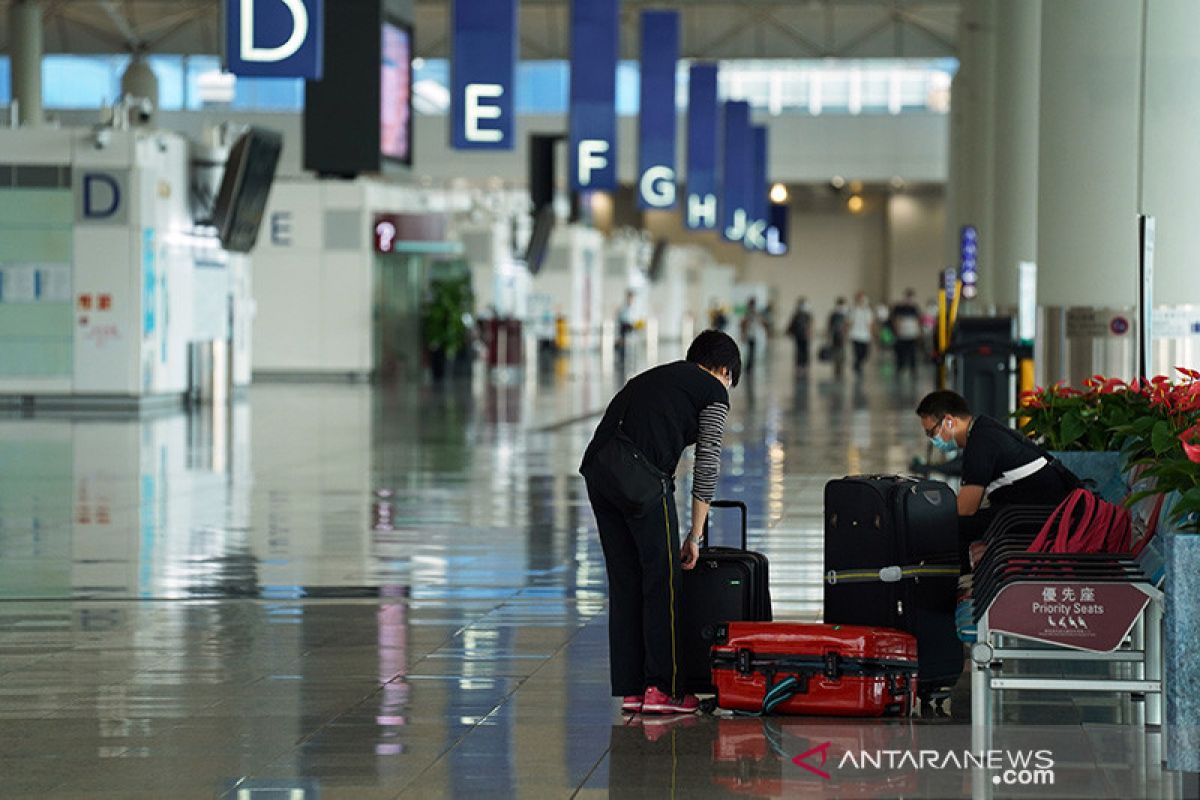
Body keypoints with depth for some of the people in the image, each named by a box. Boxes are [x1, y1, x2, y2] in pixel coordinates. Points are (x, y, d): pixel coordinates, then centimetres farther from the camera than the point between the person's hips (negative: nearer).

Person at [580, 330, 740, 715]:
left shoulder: (655, 377, 31)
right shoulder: (714, 393, 11)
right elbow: (706, 466, 7)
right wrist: (695, 536, 12)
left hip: (597, 468, 7)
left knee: (624, 583, 12)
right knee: (663, 581, 3)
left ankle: (630, 690, 14)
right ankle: (661, 688, 4)